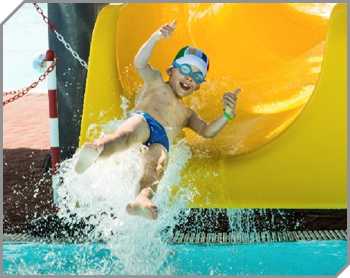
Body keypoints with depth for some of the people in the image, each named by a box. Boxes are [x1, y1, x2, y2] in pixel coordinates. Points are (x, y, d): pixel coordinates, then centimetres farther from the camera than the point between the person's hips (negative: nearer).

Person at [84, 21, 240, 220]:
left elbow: (207, 131, 24)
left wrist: (227, 115, 4)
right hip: (143, 120, -2)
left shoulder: (187, 114, 41)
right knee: (130, 133, -40)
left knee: (156, 166, -34)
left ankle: (142, 200, -66)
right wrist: (156, 38, -7)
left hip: (161, 143, 2)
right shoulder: (156, 81, 31)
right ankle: (97, 149, -73)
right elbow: (140, 63, 10)